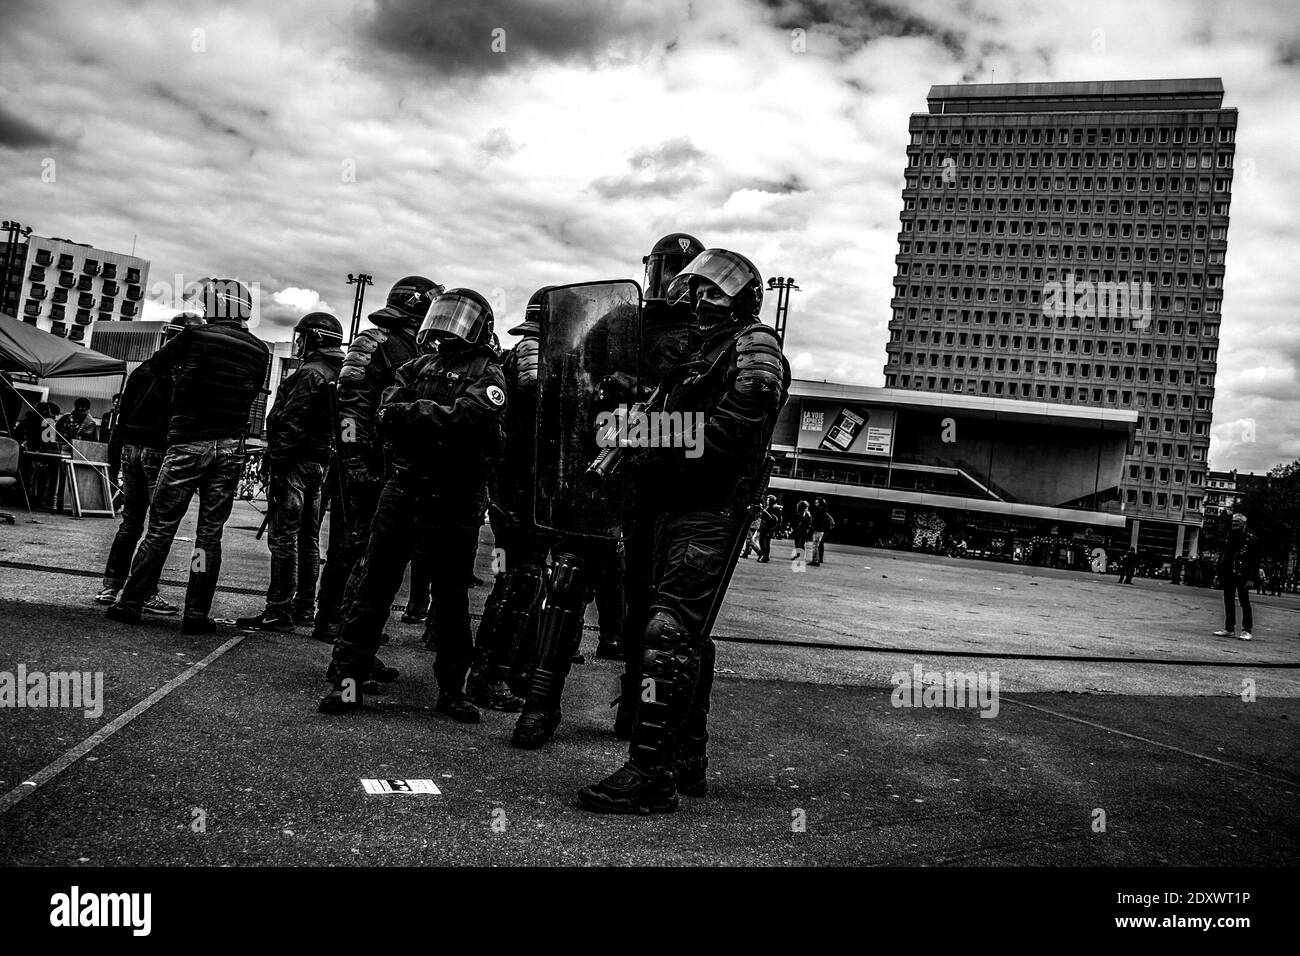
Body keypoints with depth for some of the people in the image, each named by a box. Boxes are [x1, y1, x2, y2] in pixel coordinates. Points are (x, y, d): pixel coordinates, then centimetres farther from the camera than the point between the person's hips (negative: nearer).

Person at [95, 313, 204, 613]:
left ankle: (110, 587, 16)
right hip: (160, 453, -6)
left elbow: (121, 417, 13)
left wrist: (114, 459, 17)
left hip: (131, 450, 6)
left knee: (129, 523, 14)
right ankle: (146, 594, -1)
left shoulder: (143, 369, 10)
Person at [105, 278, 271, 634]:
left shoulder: (195, 337, -6)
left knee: (161, 526, 6)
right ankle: (196, 614, 7)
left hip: (188, 443, -2)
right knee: (210, 533, 6)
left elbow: (157, 361, 9)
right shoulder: (259, 350, 2)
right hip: (230, 448, 2)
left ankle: (130, 602, 11)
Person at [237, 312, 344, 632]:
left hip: (297, 462, -10)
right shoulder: (339, 375, 17)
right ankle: (304, 608, 19)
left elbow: (292, 423, -19)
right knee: (308, 538, 13)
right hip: (320, 465, 10)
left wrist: (277, 459, -17)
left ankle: (279, 610, -7)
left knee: (283, 537, -8)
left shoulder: (310, 374, -13)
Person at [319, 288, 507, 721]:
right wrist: (436, 418, -15)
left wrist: (410, 413, -12)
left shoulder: (487, 374, 1)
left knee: (451, 597, 7)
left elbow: (467, 418, -19)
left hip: (456, 502, -3)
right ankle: (347, 678, 8)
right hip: (403, 491, 3)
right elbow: (385, 416, 1)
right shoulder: (416, 366, 16)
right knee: (373, 586, 2)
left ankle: (452, 688, 19)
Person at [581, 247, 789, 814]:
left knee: (669, 633, -16)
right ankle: (688, 761, 23)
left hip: (714, 512, -10)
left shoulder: (753, 347, -5)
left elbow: (729, 431, -19)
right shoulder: (702, 354, 25)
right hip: (675, 510, 10)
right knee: (687, 638, 13)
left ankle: (650, 774, -15)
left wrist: (656, 453, -15)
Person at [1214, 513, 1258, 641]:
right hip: (1228, 576, 6)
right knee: (1228, 603, 9)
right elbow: (1221, 557, 15)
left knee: (1245, 603, -1)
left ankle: (1246, 630, 4)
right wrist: (1220, 575, 9)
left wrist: (1251, 579, -13)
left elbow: (1256, 561, -6)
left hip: (1242, 577, -6)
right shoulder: (1229, 538, 13)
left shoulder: (1252, 540, -4)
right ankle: (1229, 629, 16)